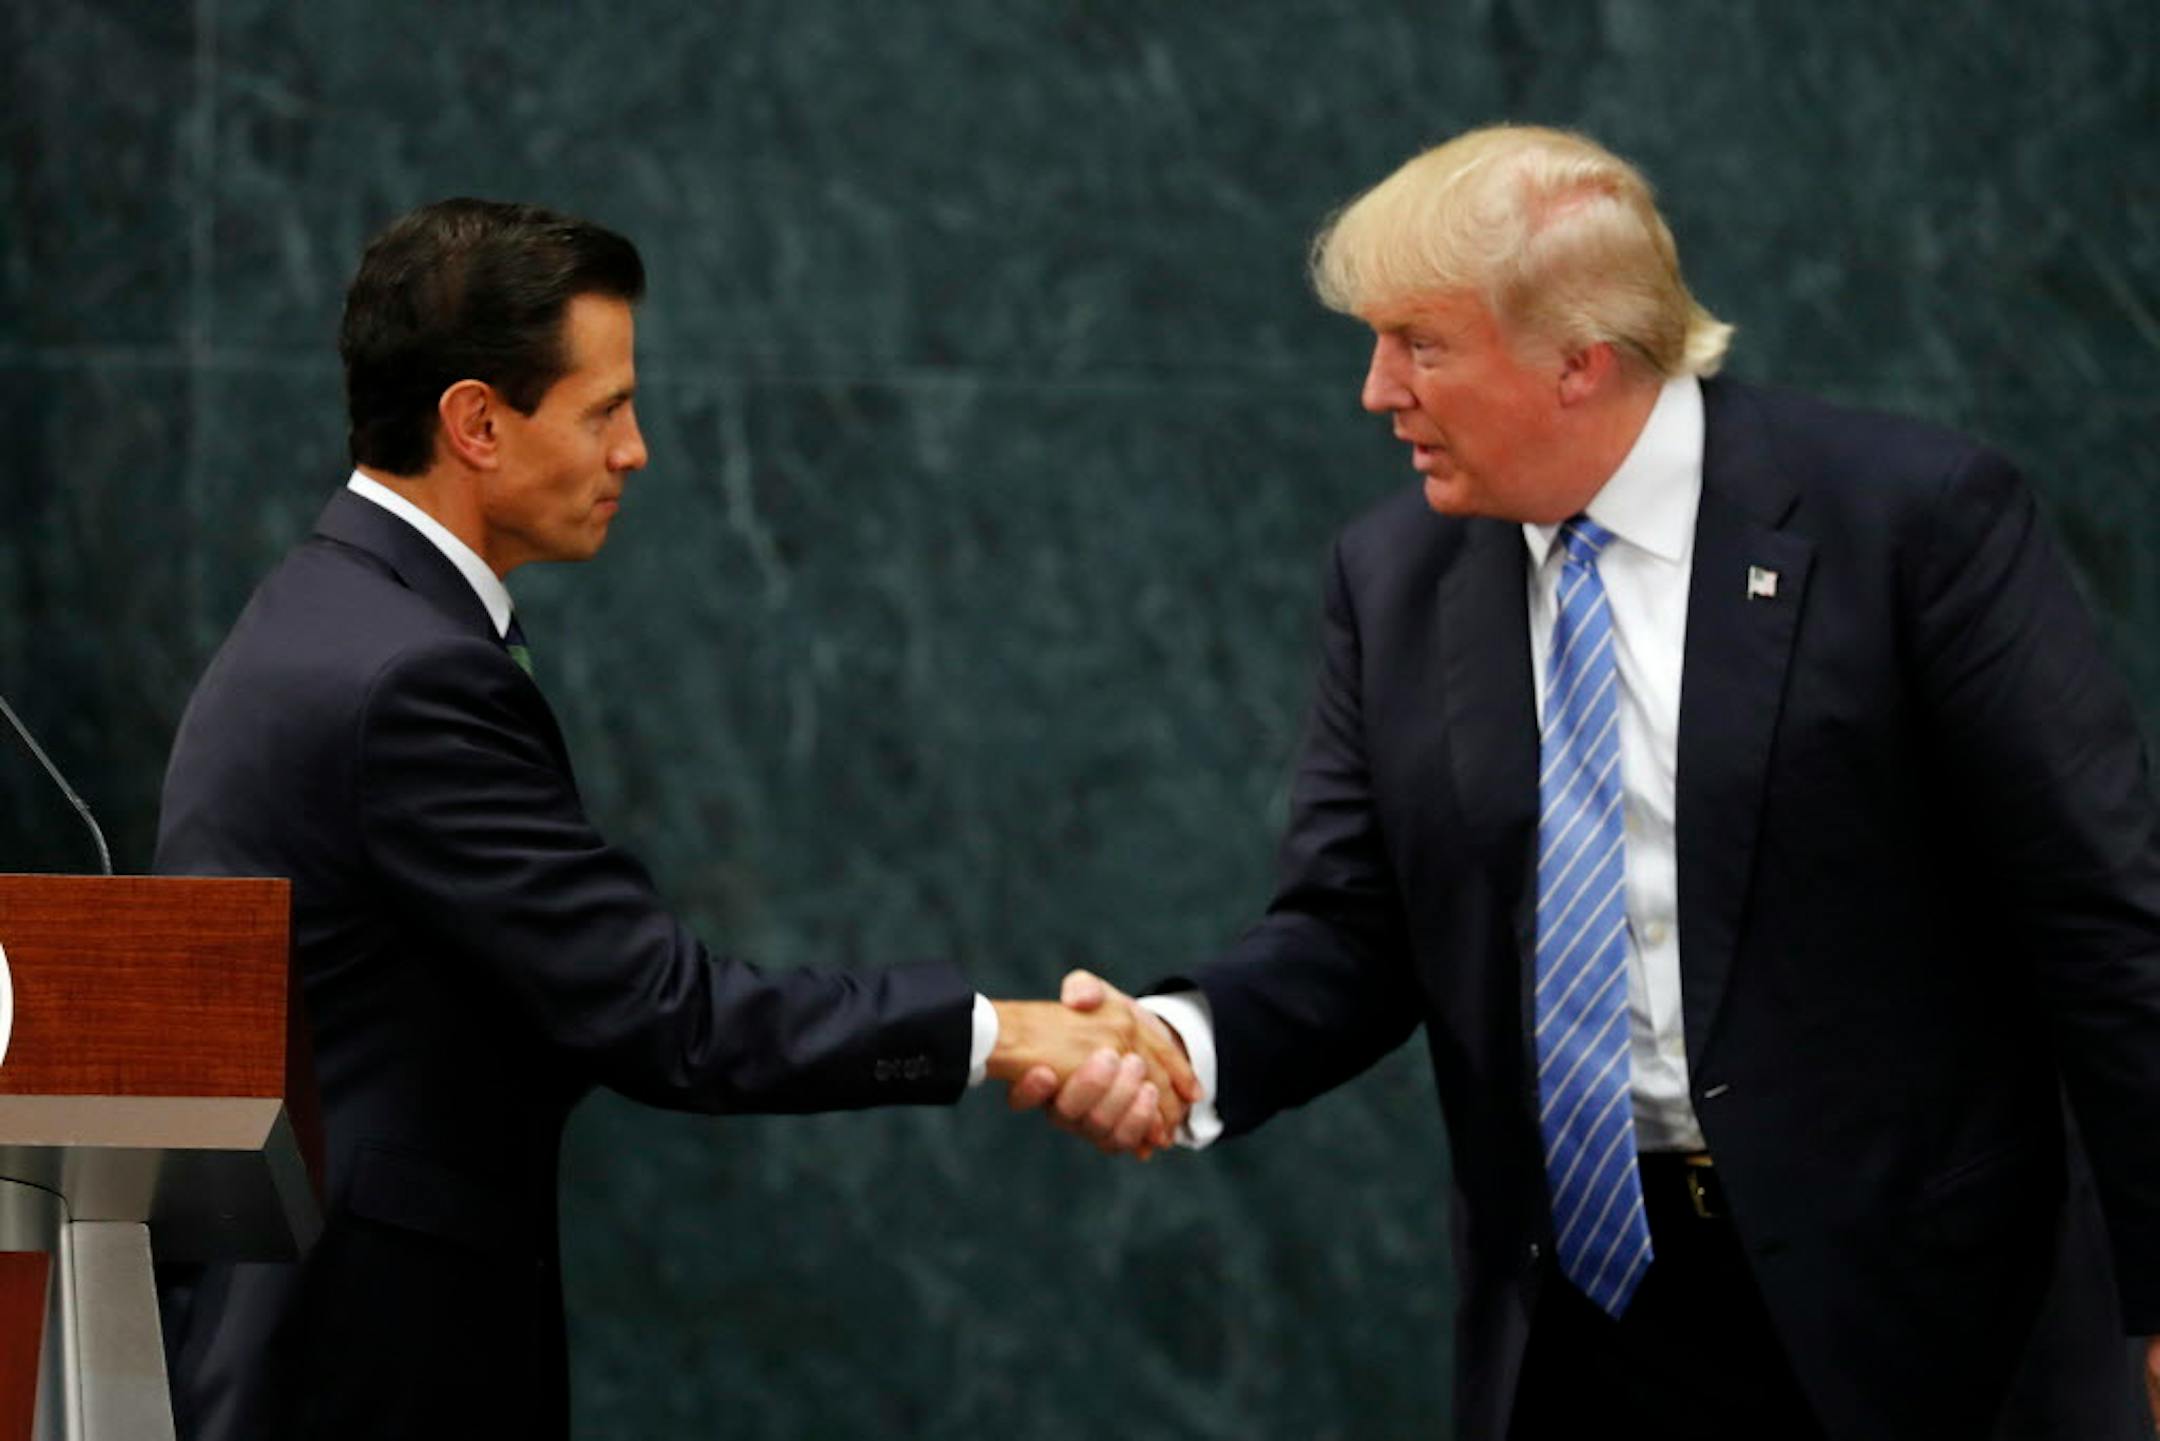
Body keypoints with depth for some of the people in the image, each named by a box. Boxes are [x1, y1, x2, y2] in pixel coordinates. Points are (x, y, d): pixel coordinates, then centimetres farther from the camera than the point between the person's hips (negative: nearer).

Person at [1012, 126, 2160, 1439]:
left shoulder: (1915, 517, -10)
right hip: (1577, 1307, 4)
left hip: (1907, 1321, -4)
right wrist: (1185, 1041, -16)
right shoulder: (1394, 580, 5)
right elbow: (1351, 935, 6)